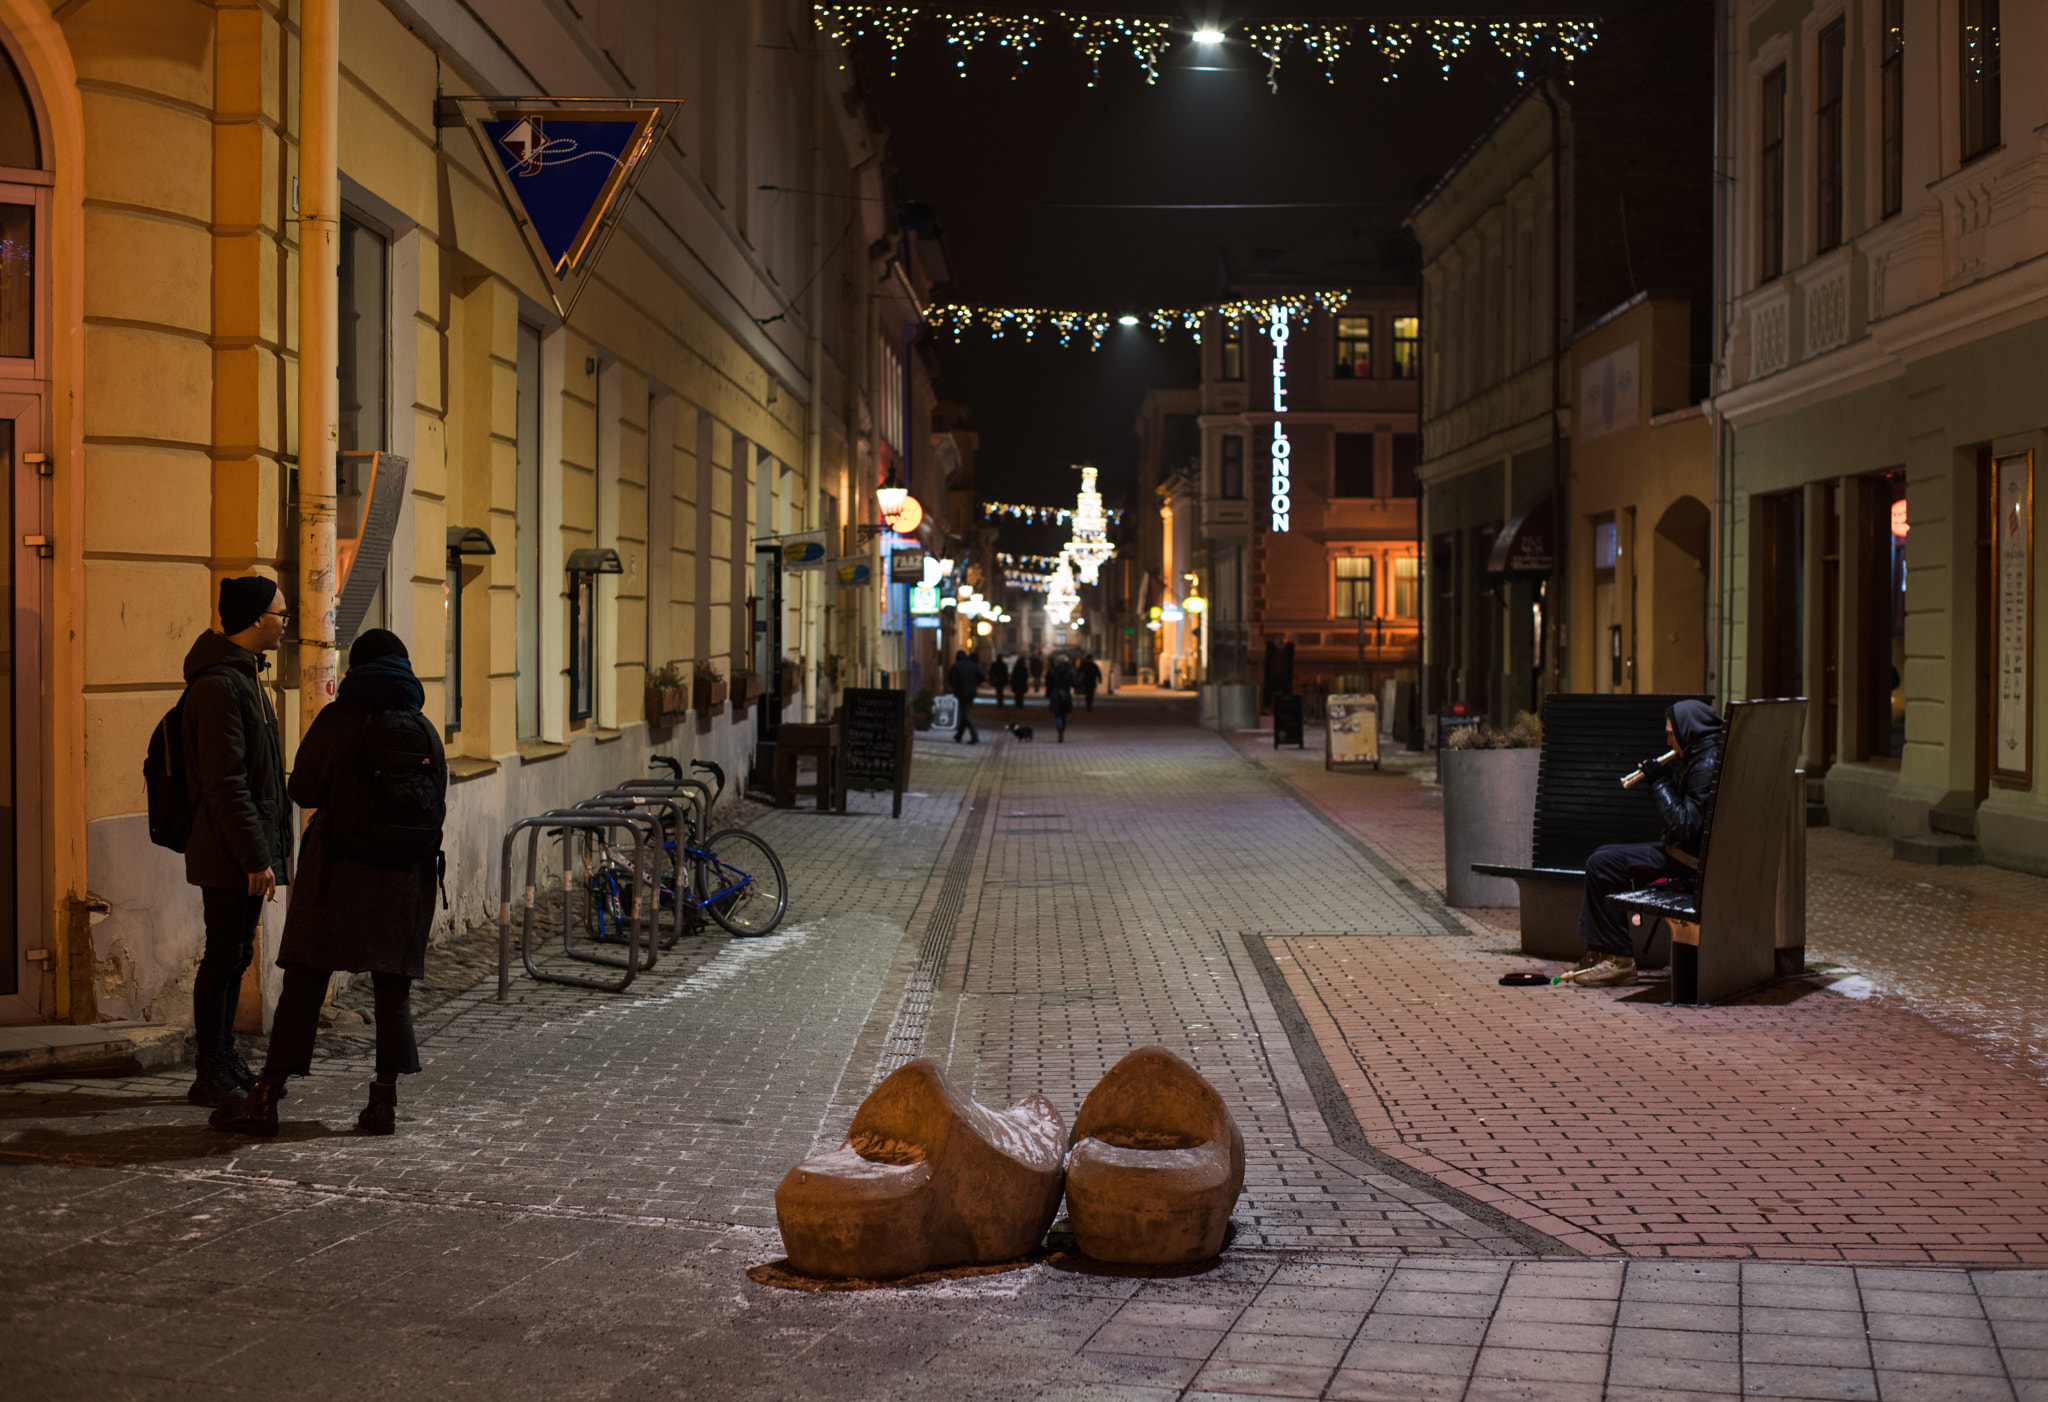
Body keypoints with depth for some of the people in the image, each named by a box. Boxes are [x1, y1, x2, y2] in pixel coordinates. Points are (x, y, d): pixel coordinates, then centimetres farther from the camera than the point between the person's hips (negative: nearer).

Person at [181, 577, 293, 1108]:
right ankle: (211, 1077, 3)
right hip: (229, 855, -10)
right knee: (225, 956, -4)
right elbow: (225, 782, -22)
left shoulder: (244, 677, 15)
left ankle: (226, 1064, 23)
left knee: (234, 954, 15)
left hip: (245, 852, 10)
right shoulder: (220, 685, -18)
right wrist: (256, 857, -23)